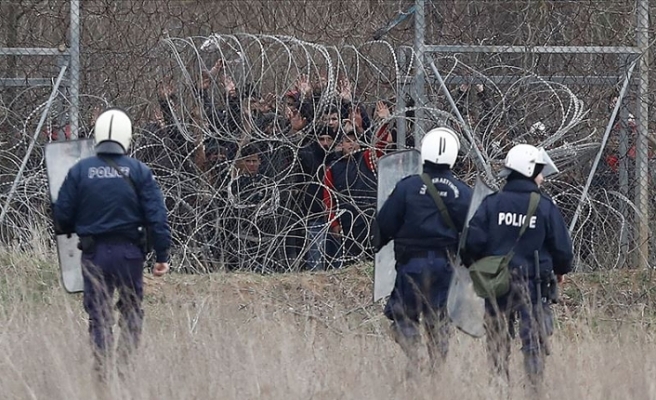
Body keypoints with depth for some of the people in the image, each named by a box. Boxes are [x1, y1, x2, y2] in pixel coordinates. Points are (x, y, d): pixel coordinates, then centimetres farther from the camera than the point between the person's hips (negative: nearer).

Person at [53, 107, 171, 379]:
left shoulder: (79, 171, -1)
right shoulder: (139, 171, -2)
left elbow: (62, 216, 2)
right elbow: (156, 217, -4)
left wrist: (68, 230, 26)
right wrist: (162, 255, 1)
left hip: (93, 252, 1)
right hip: (129, 252, -1)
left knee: (98, 315, 6)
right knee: (131, 312, 10)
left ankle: (102, 371, 1)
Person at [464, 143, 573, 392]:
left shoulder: (492, 203, -1)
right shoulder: (545, 207, -4)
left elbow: (473, 240, -5)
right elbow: (562, 247, 1)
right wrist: (561, 270, 22)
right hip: (533, 284, -2)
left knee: (498, 343, 8)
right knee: (534, 342, 3)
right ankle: (535, 387, -2)